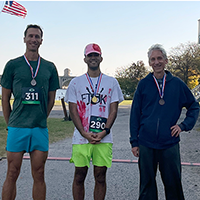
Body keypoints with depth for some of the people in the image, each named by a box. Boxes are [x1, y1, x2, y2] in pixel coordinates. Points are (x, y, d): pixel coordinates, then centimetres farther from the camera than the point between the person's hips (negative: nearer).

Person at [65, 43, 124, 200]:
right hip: (81, 137, 0)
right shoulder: (76, 82, 7)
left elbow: (114, 110, 4)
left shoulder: (112, 82, 8)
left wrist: (104, 132, -11)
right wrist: (86, 134, -10)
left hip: (104, 138, 0)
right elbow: (73, 111, 2)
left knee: (100, 177, 7)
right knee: (79, 177, 7)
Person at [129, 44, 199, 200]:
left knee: (174, 183, 8)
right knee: (147, 184, 10)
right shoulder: (143, 84, 2)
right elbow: (135, 114, 4)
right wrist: (134, 142, 1)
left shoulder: (177, 84, 3)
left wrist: (184, 125, -3)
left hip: (170, 144, 0)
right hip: (146, 144, 0)